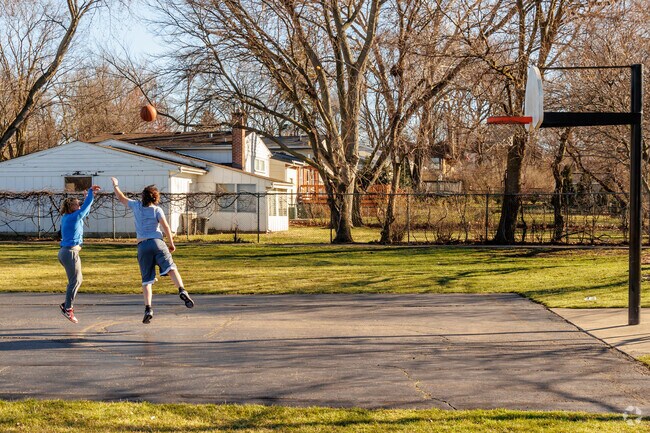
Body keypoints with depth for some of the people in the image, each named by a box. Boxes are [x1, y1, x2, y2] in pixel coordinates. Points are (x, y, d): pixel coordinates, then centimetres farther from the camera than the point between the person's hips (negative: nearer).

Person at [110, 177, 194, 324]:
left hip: (142, 246, 3)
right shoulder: (157, 210, 4)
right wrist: (171, 244, -1)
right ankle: (182, 291, -42)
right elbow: (166, 227, -7)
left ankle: (148, 308, -8)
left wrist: (115, 186, 44)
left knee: (146, 280, 4)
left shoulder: (137, 206, 12)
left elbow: (121, 198, 28)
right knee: (171, 268, -16)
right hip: (157, 243, -2)